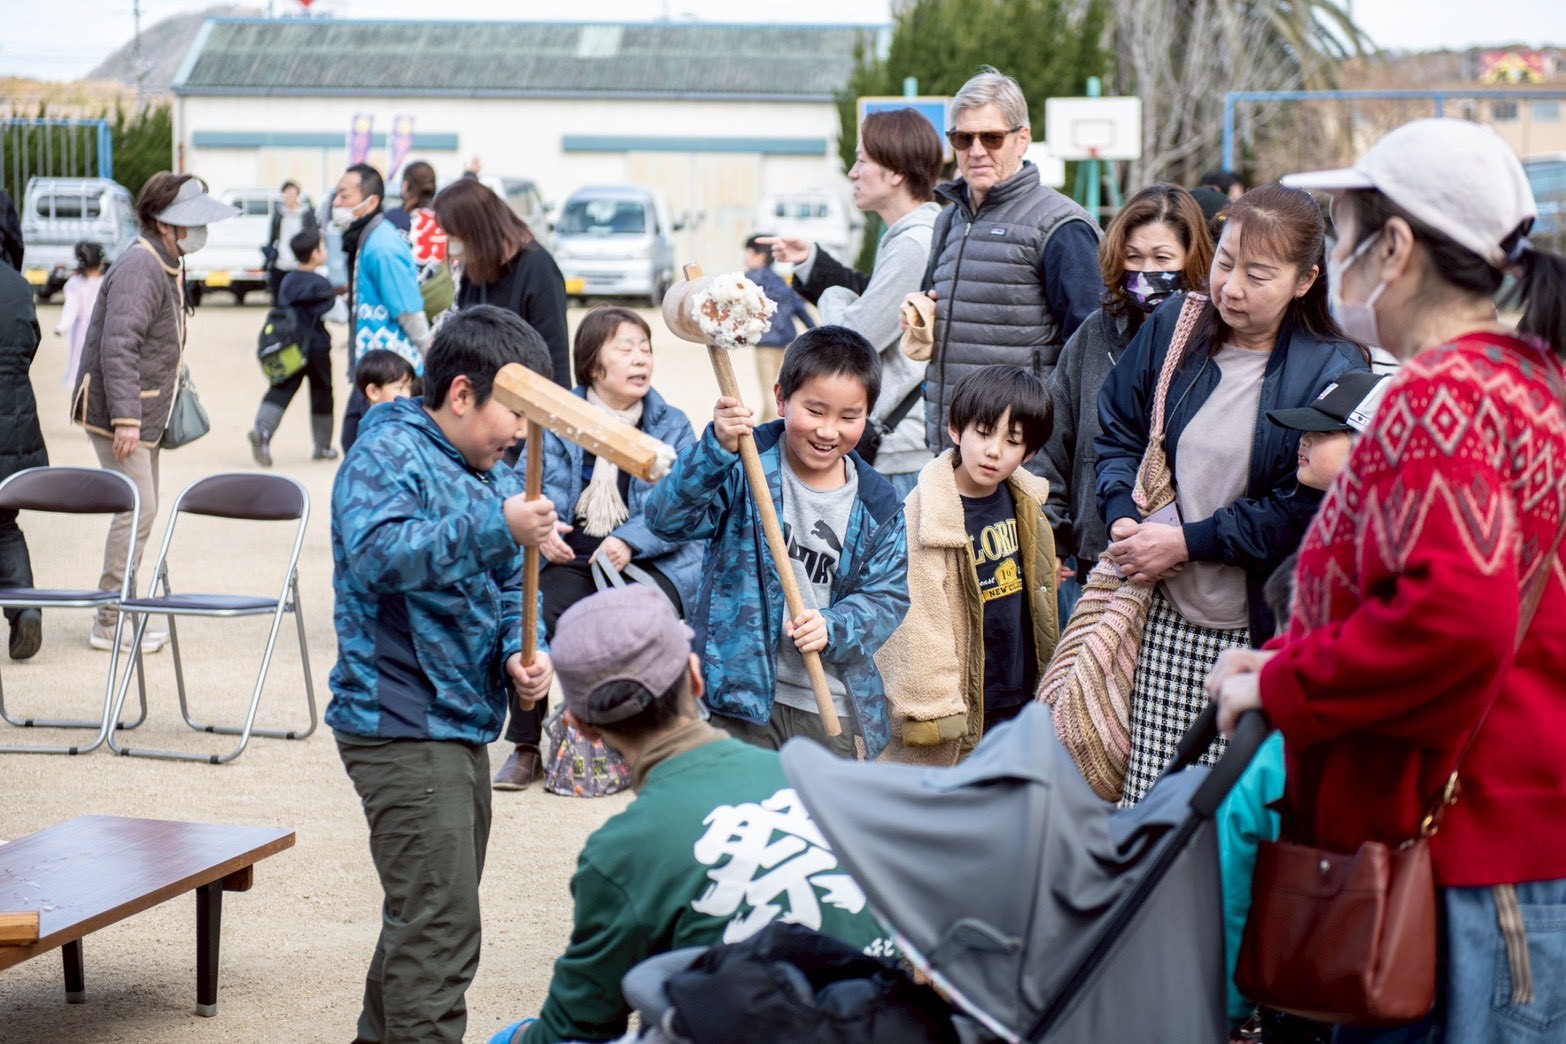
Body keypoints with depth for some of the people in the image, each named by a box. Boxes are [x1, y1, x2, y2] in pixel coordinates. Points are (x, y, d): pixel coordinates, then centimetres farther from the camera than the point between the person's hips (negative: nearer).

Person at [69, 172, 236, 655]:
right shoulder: (139, 267, -19)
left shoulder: (167, 265, 13)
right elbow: (118, 347, -26)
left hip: (145, 414, 10)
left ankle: (119, 615, 21)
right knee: (137, 508, -11)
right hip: (116, 413, -10)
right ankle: (109, 623, -4)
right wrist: (125, 418, -29)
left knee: (143, 509, 13)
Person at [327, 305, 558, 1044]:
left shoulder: (494, 479, 15)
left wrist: (521, 653, -2)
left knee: (425, 914, 22)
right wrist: (495, 528, -38)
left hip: (463, 726, 10)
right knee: (439, 927, -11)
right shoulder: (387, 455, -13)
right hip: (402, 727, -10)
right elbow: (377, 553, -31)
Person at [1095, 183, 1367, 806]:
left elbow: (1308, 509, -12)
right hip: (1167, 620, 4)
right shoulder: (1175, 328, 7)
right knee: (1147, 804, -1)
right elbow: (1117, 432, 16)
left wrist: (1189, 541, -13)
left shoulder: (1333, 372, -7)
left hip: (1264, 632, -3)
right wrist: (1123, 516, -3)